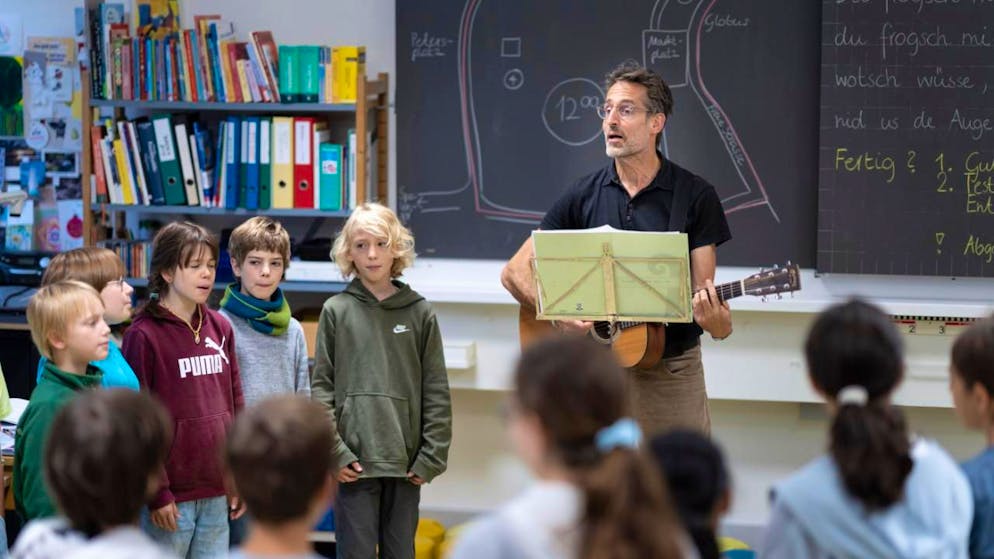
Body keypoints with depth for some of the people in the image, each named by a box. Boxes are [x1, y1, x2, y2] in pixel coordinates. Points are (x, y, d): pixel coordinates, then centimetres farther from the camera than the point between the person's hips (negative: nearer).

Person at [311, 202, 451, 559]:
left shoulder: (420, 313, 5)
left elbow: (436, 392, 4)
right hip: (354, 462, -1)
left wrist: (432, 456, -2)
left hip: (406, 463, 1)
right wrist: (335, 451, -7)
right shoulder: (336, 311, 2)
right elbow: (322, 387, 1)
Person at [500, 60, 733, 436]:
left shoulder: (696, 196, 0)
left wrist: (716, 320, -26)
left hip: (672, 373, -1)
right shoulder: (583, 196, 4)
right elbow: (514, 271, 4)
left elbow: (703, 291, -2)